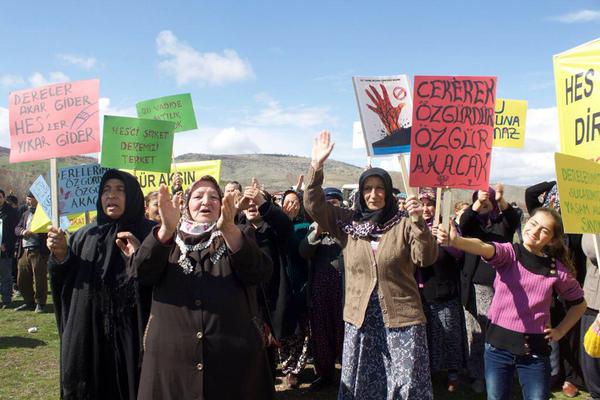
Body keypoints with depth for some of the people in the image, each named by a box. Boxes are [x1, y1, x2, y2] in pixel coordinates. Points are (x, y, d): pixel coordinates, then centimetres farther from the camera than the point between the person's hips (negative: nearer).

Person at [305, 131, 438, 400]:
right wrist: (317, 165, -12)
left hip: (401, 317, -2)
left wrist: (419, 222, -25)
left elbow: (426, 258, -11)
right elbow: (314, 206, -2)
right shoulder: (348, 222, 4)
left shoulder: (403, 225, -2)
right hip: (360, 318, 2)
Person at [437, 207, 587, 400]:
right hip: (499, 344, 0)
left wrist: (560, 330, 5)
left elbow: (579, 303, 16)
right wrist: (455, 241, -51)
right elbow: (484, 248, -31)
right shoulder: (508, 253, -7)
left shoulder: (557, 268, -2)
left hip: (535, 349, 1)